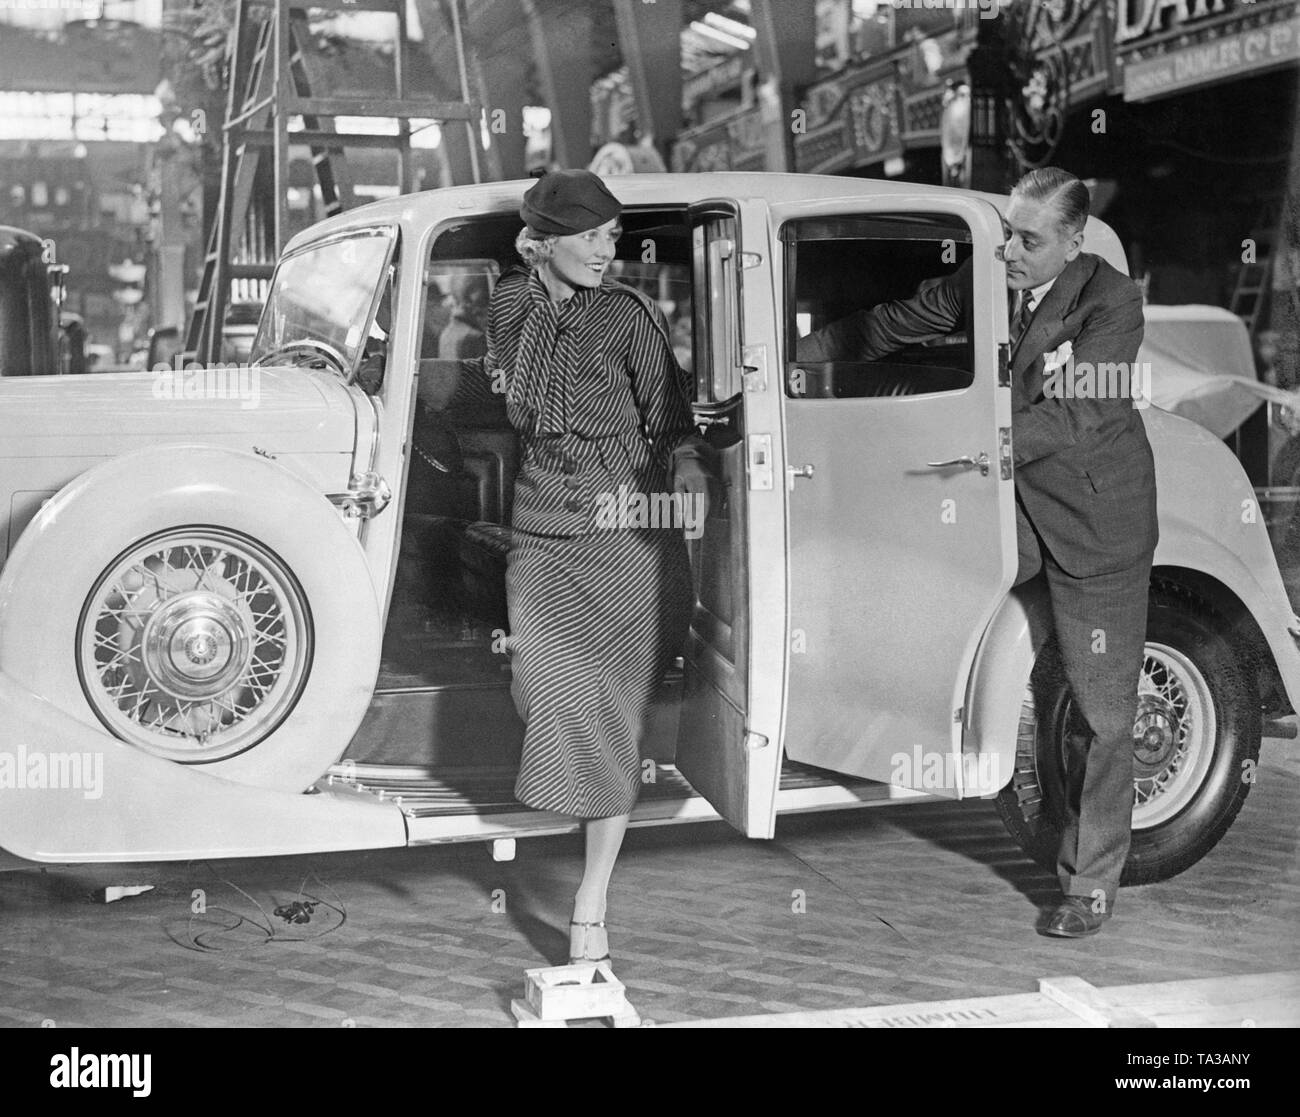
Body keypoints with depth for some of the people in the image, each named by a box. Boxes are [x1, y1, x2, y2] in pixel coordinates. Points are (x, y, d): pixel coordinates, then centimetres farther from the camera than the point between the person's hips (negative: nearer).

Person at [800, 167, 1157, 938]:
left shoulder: (1112, 302, -20)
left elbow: (1071, 416, -30)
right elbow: (892, 326, 7)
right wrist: (793, 356, 4)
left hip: (1095, 518, -5)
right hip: (1016, 500, 5)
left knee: (1102, 712, 3)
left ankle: (1092, 883, 17)